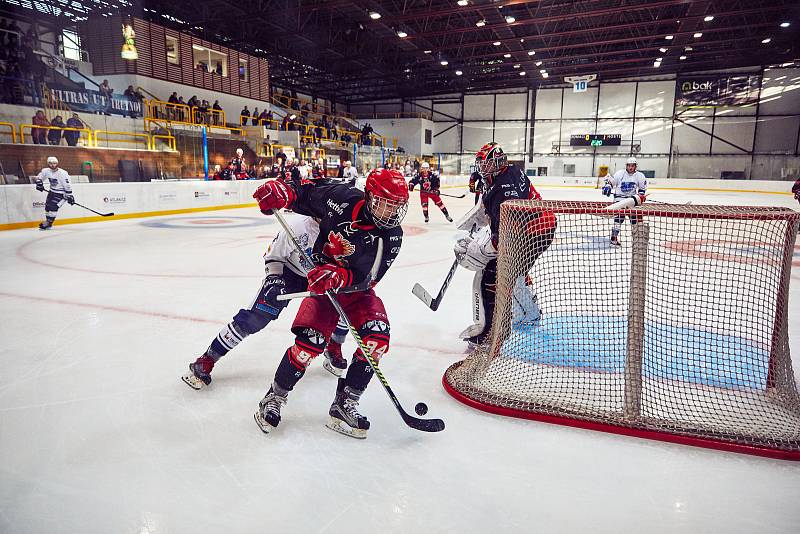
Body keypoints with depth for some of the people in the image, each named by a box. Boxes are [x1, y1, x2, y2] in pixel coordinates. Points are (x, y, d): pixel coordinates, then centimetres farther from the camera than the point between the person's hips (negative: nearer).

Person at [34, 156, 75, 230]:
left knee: (53, 206, -17)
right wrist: (39, 183, -7)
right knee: (47, 206, 8)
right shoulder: (46, 171, -3)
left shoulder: (62, 173, -22)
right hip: (52, 191, 7)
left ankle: (48, 223, -6)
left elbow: (67, 185, -22)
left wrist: (70, 196, -23)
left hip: (61, 193, -7)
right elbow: (38, 178, 14)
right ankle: (47, 221, 26)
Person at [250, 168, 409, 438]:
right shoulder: (344, 199, -17)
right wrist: (282, 191, -23)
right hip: (323, 283, -2)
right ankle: (275, 397, 6)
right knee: (311, 340, -20)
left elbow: (366, 278, -21)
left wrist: (339, 276, -39)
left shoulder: (392, 237, -14)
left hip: (357, 288, 2)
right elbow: (307, 195, -3)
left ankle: (344, 405, -5)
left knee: (377, 337, -20)